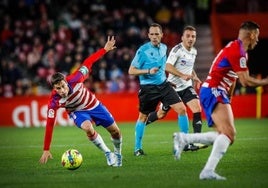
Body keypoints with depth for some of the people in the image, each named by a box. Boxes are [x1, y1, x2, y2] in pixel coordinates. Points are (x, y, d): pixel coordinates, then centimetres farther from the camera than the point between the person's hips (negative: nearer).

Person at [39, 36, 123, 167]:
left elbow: (87, 63, -18)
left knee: (115, 131, 6)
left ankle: (118, 154, 38)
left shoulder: (74, 80, -32)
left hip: (94, 105, 2)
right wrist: (46, 150, -31)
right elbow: (50, 124, -29)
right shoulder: (54, 101, -32)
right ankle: (108, 154, -15)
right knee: (88, 128, -34)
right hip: (77, 112, -2)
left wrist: (105, 49, -18)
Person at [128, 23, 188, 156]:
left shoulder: (164, 48, 4)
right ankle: (137, 148, 17)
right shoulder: (143, 50, -14)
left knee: (181, 109, -5)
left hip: (163, 85, 5)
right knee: (143, 117, 4)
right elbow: (131, 71, -13)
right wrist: (148, 71, -25)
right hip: (148, 88, -5)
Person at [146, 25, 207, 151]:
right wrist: (182, 75, -36)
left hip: (187, 87, 5)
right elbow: (168, 67, -25)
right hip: (173, 87, -5)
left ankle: (196, 141, -18)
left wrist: (195, 78, 9)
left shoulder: (194, 51, 7)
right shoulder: (177, 49, -16)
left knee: (197, 109, -17)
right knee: (161, 114, 8)